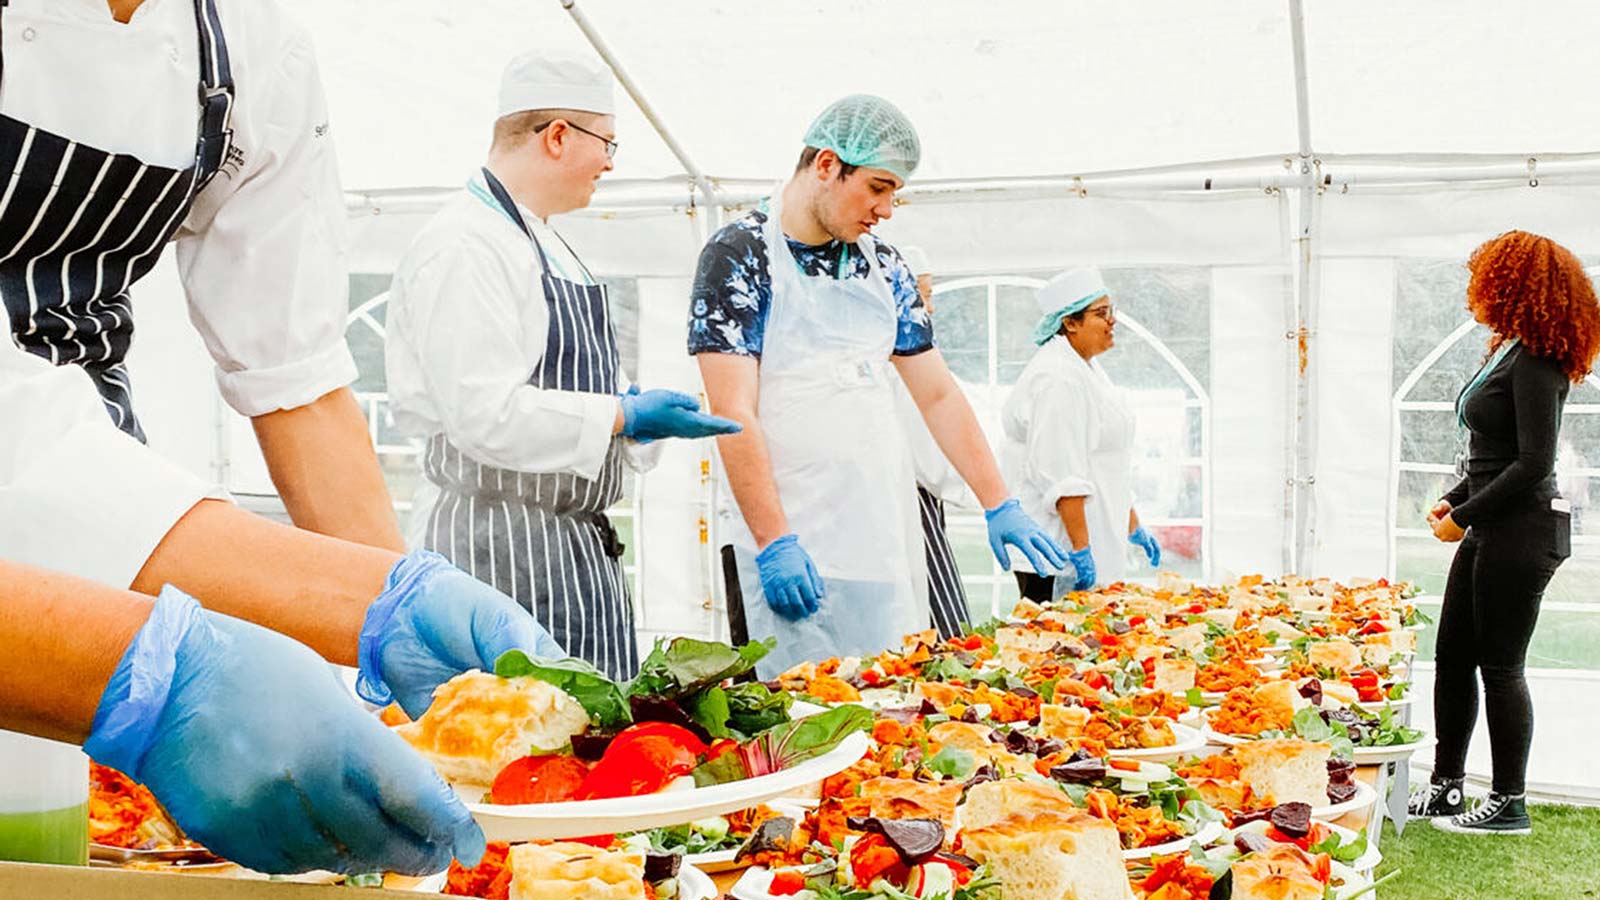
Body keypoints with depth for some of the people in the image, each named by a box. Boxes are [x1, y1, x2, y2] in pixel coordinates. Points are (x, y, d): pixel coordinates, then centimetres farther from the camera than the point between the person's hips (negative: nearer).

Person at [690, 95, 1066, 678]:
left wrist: (999, 505, 8)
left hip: (887, 542, 6)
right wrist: (774, 542, -20)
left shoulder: (883, 267, 12)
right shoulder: (740, 256, -6)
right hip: (790, 551, -6)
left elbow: (938, 395, 15)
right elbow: (734, 413, -13)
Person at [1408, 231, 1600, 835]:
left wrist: (1465, 517, -16)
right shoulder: (1509, 352, 14)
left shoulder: (1534, 363, -16)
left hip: (1522, 532, -10)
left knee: (1500, 666, -1)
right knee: (1452, 656, 13)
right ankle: (1445, 787, 22)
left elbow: (1533, 464, -21)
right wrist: (1455, 501, 9)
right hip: (1492, 531, 10)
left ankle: (1509, 804, 10)